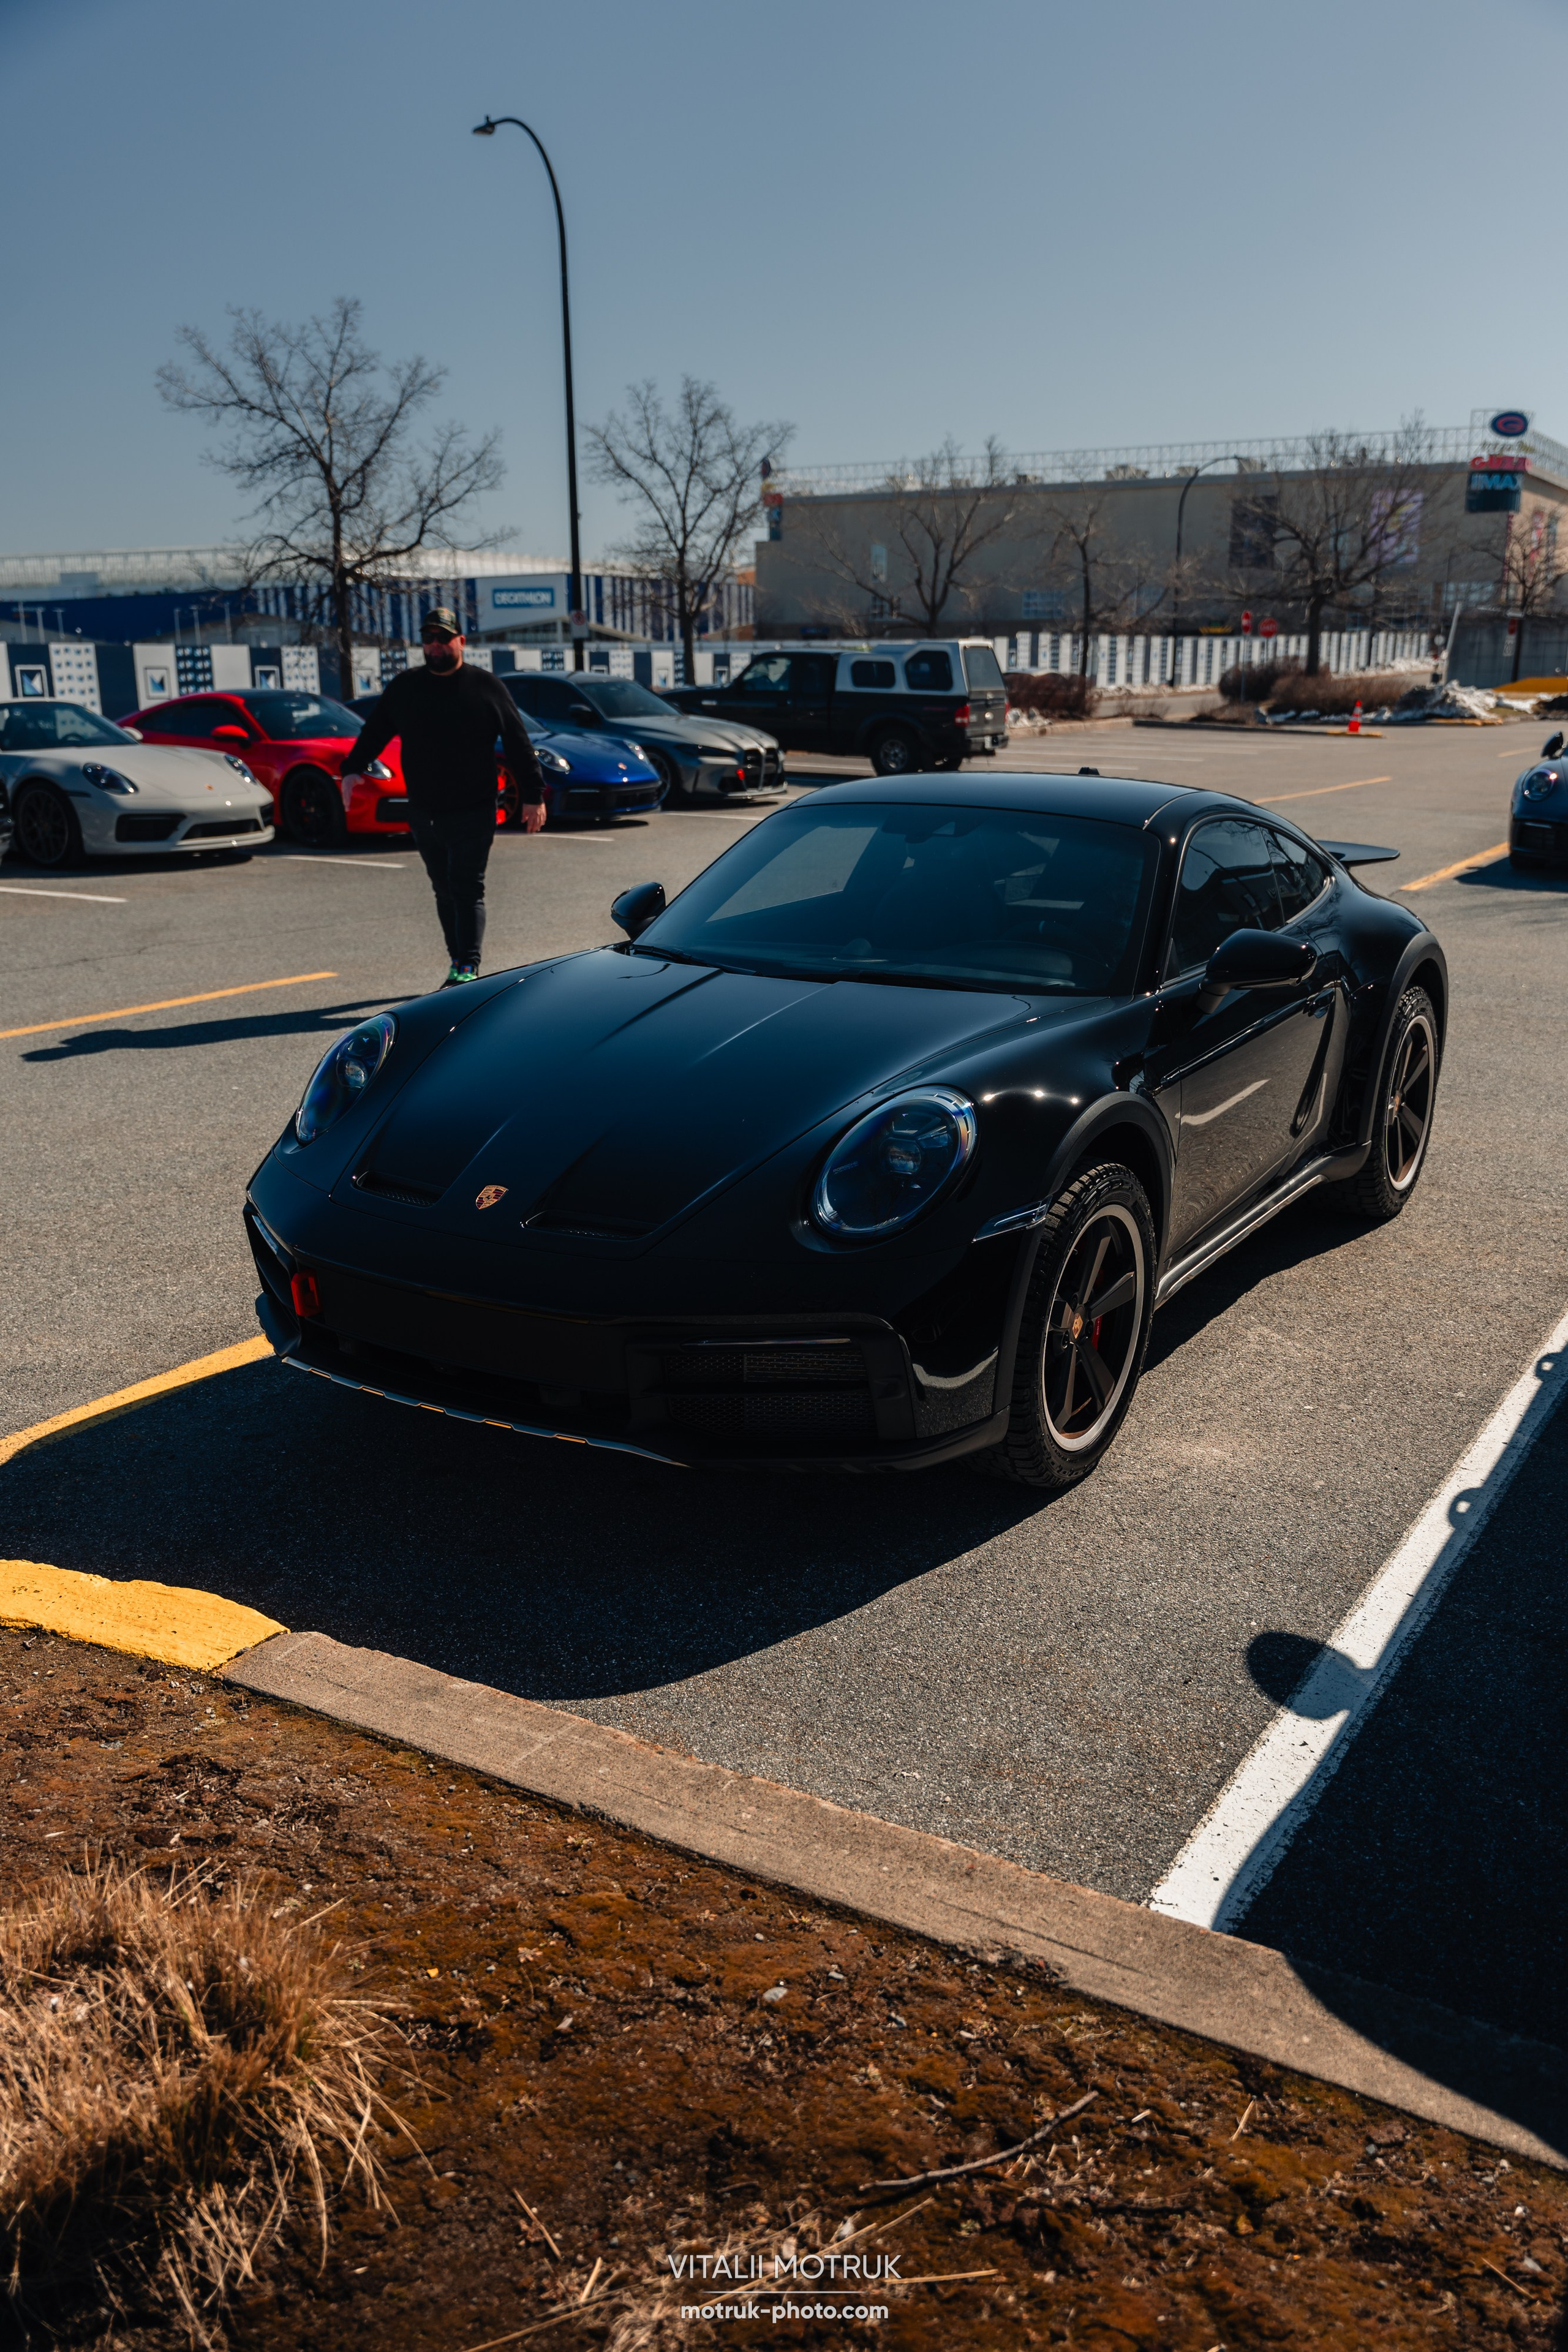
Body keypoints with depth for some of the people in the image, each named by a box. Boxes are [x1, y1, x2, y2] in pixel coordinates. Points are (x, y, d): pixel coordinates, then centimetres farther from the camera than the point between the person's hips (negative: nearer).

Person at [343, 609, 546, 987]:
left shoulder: (486, 687, 0)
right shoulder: (404, 687, 9)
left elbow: (518, 743, 1)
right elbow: (374, 733, 14)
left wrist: (533, 795, -2)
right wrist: (353, 769, -1)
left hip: (473, 814, -4)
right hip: (424, 814, 4)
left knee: (467, 890, -10)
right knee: (445, 892, 9)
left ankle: (468, 968, -9)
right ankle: (459, 962, 17)